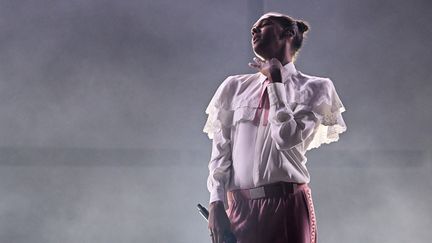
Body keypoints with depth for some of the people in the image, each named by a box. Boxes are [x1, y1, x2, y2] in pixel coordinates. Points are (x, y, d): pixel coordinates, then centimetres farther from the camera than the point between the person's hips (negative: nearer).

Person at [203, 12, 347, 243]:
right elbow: (220, 151, 9)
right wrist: (216, 202, -3)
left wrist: (275, 81, -3)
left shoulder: (311, 88, 4)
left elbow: (287, 137, -11)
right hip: (237, 207, 3)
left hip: (286, 205, -3)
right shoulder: (234, 87, 14)